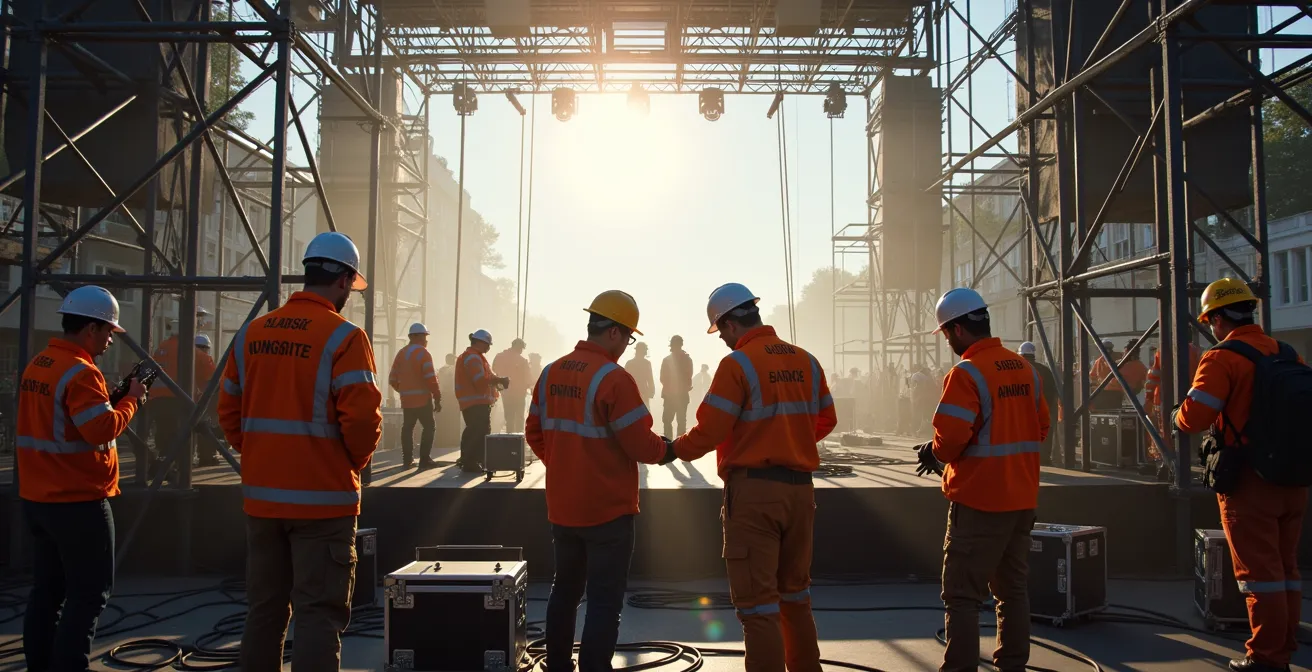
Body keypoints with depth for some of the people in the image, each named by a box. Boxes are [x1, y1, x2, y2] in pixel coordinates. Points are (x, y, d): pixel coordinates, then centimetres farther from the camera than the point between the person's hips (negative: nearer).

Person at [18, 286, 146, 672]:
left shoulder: (37, 365, 12)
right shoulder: (80, 372, -18)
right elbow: (102, 429, -25)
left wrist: (113, 395, 8)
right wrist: (130, 399, -10)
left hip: (38, 497, 9)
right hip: (78, 500, -9)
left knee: (48, 588, 15)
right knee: (90, 592, -2)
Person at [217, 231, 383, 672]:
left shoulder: (252, 333, 6)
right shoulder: (343, 336, -12)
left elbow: (229, 411, 10)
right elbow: (362, 417, -18)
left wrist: (260, 458, 16)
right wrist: (355, 463, -1)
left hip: (261, 496, 6)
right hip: (322, 498, -6)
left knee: (264, 609, 17)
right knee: (319, 613, 0)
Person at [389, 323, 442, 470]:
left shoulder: (401, 353, 11)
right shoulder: (423, 353, -9)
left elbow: (392, 379, 12)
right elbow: (431, 379, -17)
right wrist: (437, 398, -11)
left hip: (406, 399, 6)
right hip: (423, 398, -6)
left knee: (407, 428, 12)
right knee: (428, 427, 0)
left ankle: (408, 459, 11)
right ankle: (424, 459, -6)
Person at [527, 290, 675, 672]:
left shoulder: (551, 373, 4)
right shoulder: (614, 378, -18)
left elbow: (535, 433, 10)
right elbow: (641, 445, -18)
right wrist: (670, 450, 1)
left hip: (562, 507, 7)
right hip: (608, 510, -7)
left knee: (565, 590, 20)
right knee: (605, 600, 2)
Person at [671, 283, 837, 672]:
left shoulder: (737, 363, -12)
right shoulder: (806, 361, 6)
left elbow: (709, 431, -14)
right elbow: (826, 421, 13)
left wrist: (675, 449, 4)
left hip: (753, 490, -6)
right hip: (800, 488, 7)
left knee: (757, 603, 1)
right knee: (796, 596, 21)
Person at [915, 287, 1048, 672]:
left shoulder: (966, 373, -16)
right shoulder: (1024, 369, 8)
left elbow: (951, 438, -21)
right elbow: (1040, 428, 13)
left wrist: (935, 455, -2)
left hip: (979, 499, -8)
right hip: (1021, 497, 8)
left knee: (963, 595, -1)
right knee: (1013, 588, 17)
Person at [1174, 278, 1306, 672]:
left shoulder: (1222, 359, -14)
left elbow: (1192, 419, -20)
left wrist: (1180, 417, 2)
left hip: (1249, 481, -7)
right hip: (1293, 480, 7)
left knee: (1259, 571, 1)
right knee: (1286, 567, 16)